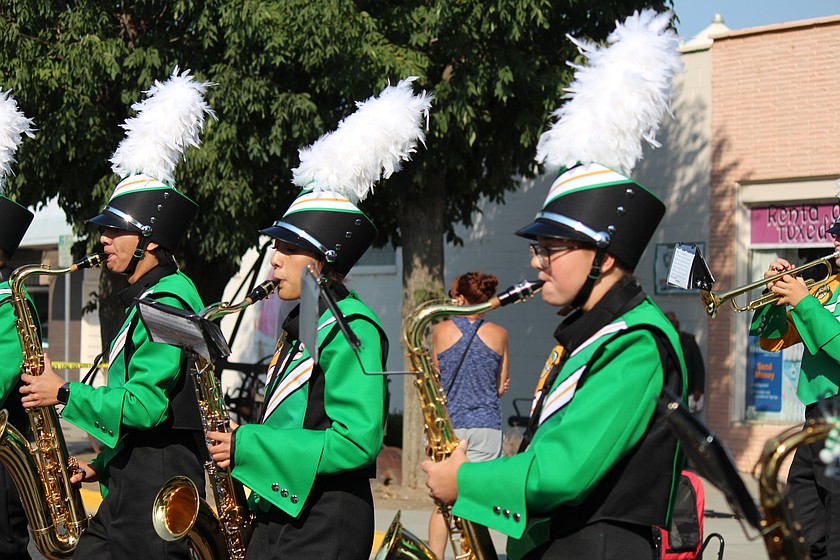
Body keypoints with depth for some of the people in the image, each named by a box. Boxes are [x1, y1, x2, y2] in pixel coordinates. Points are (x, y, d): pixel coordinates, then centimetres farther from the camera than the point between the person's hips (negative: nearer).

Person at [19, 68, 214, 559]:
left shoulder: (169, 302, -15)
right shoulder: (148, 299, 18)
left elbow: (146, 406, -23)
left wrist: (65, 394, -13)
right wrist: (103, 466, 14)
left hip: (157, 500, -10)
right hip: (129, 492, 10)